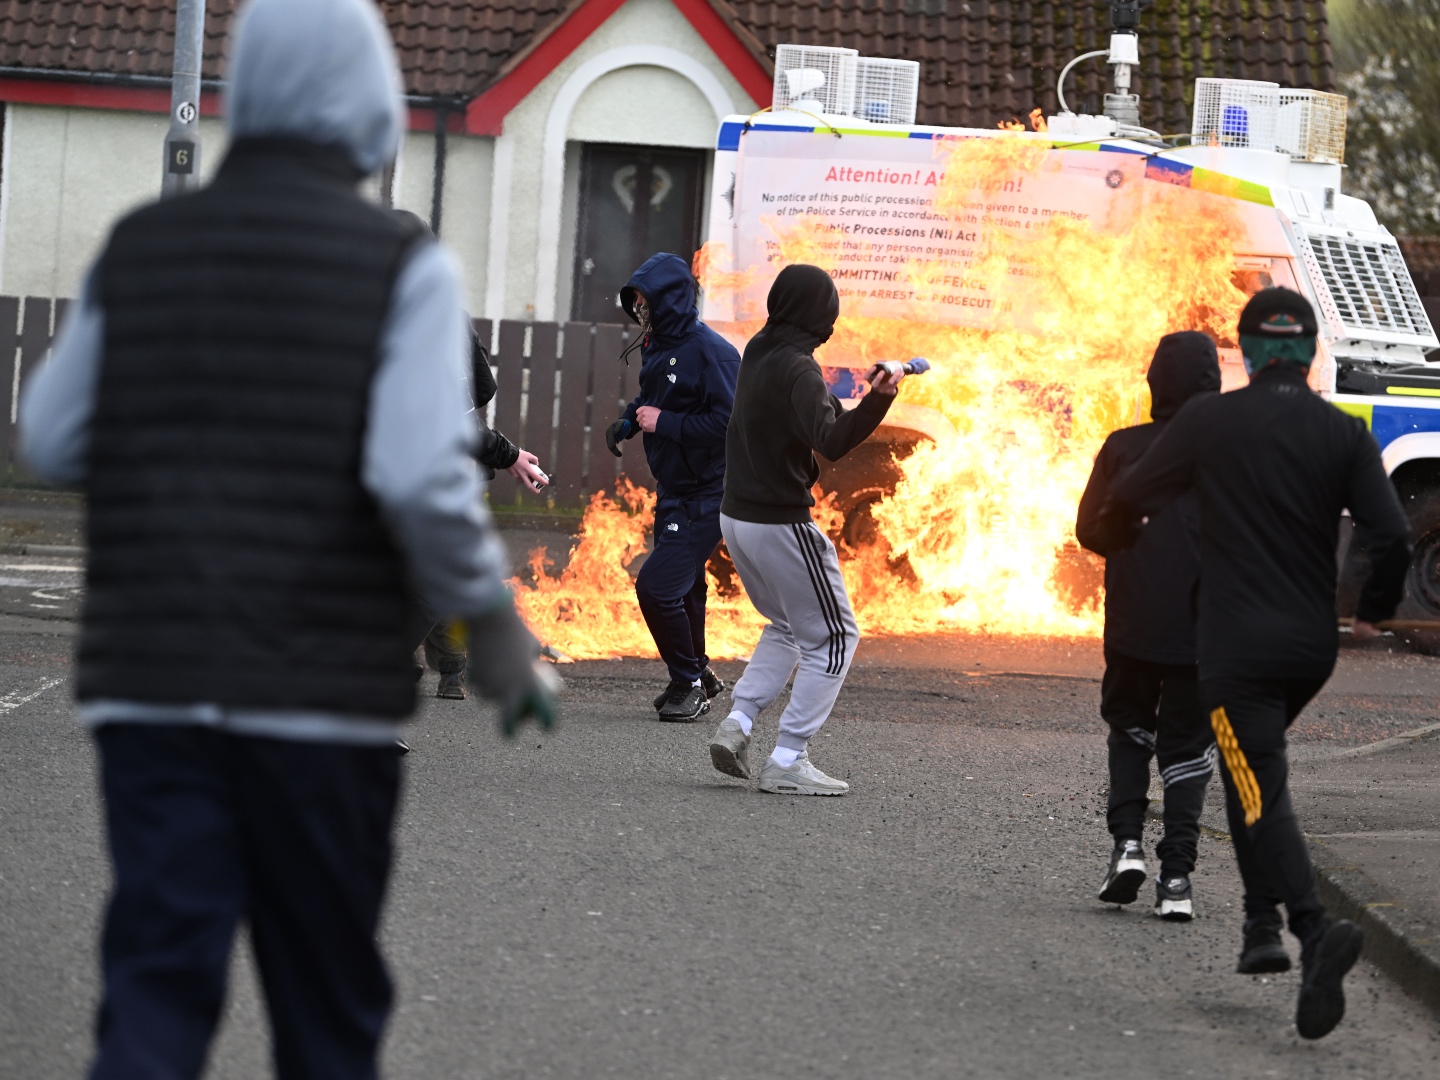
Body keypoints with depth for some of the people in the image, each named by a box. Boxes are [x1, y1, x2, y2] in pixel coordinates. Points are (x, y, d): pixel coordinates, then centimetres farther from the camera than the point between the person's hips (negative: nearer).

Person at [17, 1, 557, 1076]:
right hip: (323, 691, -2)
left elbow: (52, 442, 10)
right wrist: (494, 618, -2)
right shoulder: (402, 267, -7)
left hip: (151, 683, 3)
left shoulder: (140, 248, 5)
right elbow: (424, 481, -17)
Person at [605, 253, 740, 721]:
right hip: (673, 490, 9)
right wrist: (628, 421, 5)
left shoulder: (710, 352, -21)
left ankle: (689, 682, 2)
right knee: (682, 586, 21)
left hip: (706, 496, -9)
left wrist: (663, 423, -23)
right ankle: (696, 675, 38)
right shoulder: (656, 346, 7)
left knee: (657, 587, -14)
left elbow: (728, 423, -27)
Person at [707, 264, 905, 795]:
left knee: (788, 628, 26)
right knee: (833, 637, 3)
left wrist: (869, 389, 24)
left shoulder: (757, 353, 7)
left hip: (736, 517, 9)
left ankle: (737, 723, 8)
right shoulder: (798, 370, -18)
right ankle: (788, 761, -4)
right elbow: (831, 441, -32)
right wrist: (877, 400, -43)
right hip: (781, 525, -9)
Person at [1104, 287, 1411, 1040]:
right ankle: (1262, 925, 18)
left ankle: (1316, 929, -31)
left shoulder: (1209, 421, -4)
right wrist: (1374, 611, 14)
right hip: (1311, 648, 4)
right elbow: (1392, 537, -5)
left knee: (1261, 796, -9)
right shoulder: (1344, 434, 1)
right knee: (1251, 774, 25)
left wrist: (1123, 527, 29)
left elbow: (1125, 503, 4)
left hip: (1237, 648, -4)